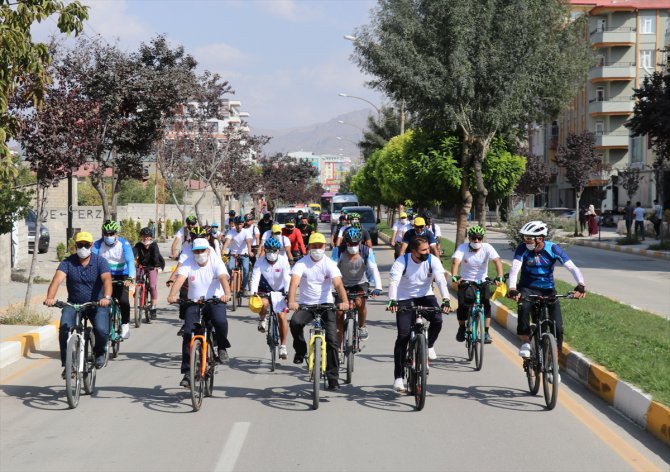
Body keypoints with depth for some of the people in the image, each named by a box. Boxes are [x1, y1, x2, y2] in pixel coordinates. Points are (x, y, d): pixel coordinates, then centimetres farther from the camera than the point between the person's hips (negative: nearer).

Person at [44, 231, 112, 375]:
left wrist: (106, 297, -45)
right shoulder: (68, 262, -4)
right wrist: (50, 297, -40)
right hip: (73, 304, 1)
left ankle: (99, 353, 10)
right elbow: (57, 279, -20)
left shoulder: (100, 262, -7)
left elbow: (107, 279, -24)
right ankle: (66, 363, -8)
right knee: (64, 329, -24)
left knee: (102, 330, -24)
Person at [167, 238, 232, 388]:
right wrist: (172, 295, -41)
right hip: (194, 302, 2)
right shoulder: (188, 263, -5)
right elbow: (179, 279, -21)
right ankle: (187, 372, -4)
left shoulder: (216, 262, -7)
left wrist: (227, 294, -46)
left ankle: (222, 348, -2)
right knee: (188, 334, -11)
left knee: (220, 321, -32)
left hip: (215, 301, -2)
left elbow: (223, 278, -25)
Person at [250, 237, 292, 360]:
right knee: (263, 303, -34)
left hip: (280, 290, 0)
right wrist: (253, 292, -47)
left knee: (282, 316, -11)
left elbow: (287, 279, -30)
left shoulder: (283, 261, -20)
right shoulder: (260, 262, -20)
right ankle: (262, 319, 2)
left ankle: (283, 346, 2)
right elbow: (255, 278, -30)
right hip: (265, 289, 0)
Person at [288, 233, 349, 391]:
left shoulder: (329, 264, -5)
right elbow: (294, 282, -22)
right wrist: (291, 301, -42)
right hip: (306, 304, 0)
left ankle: (333, 378, 1)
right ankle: (300, 351, -5)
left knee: (332, 340, -9)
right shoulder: (301, 263, -6)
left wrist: (344, 301, -39)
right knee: (295, 322, -32)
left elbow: (338, 284, -19)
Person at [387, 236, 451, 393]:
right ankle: (398, 377, -4)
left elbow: (441, 280, -26)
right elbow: (394, 282, -31)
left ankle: (429, 345, 6)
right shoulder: (401, 262, -20)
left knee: (437, 320, -27)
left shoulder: (433, 261, -15)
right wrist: (392, 301, -49)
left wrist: (446, 300, -42)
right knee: (403, 336, -10)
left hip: (425, 296, 2)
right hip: (405, 299, -2)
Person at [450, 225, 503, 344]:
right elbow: (455, 262, -28)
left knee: (487, 304, -20)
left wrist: (499, 277, -41)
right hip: (465, 281, -1)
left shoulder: (487, 248, -11)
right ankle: (461, 328, 10)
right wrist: (455, 276, -48)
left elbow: (497, 261, -23)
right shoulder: (462, 248, -13)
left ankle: (486, 332, -9)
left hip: (482, 281, 1)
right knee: (463, 305, -17)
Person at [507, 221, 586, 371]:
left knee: (558, 327, -11)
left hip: (547, 289, 1)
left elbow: (573, 268, -20)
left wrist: (581, 285, -38)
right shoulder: (523, 249, -15)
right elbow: (514, 269, -27)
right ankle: (525, 343, -17)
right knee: (524, 308, -36)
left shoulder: (553, 248, -14)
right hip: (527, 288, -1)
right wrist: (512, 289, -45)